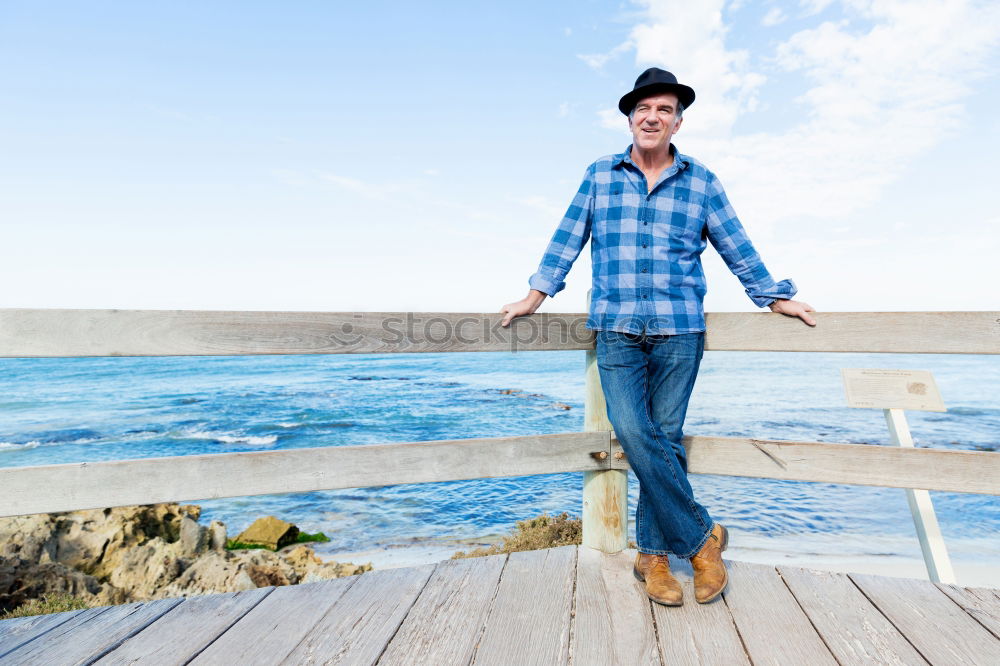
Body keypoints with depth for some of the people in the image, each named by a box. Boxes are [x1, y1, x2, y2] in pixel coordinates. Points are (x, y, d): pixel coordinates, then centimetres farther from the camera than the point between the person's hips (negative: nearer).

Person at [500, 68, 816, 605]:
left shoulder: (701, 182, 12)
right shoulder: (599, 175, 13)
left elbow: (736, 248, 16)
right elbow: (568, 237, 12)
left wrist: (776, 298, 15)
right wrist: (536, 295, 6)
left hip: (679, 330, 0)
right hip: (616, 329, 0)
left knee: (664, 438, 0)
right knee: (633, 432, -12)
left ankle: (652, 554, 17)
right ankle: (701, 536, 9)